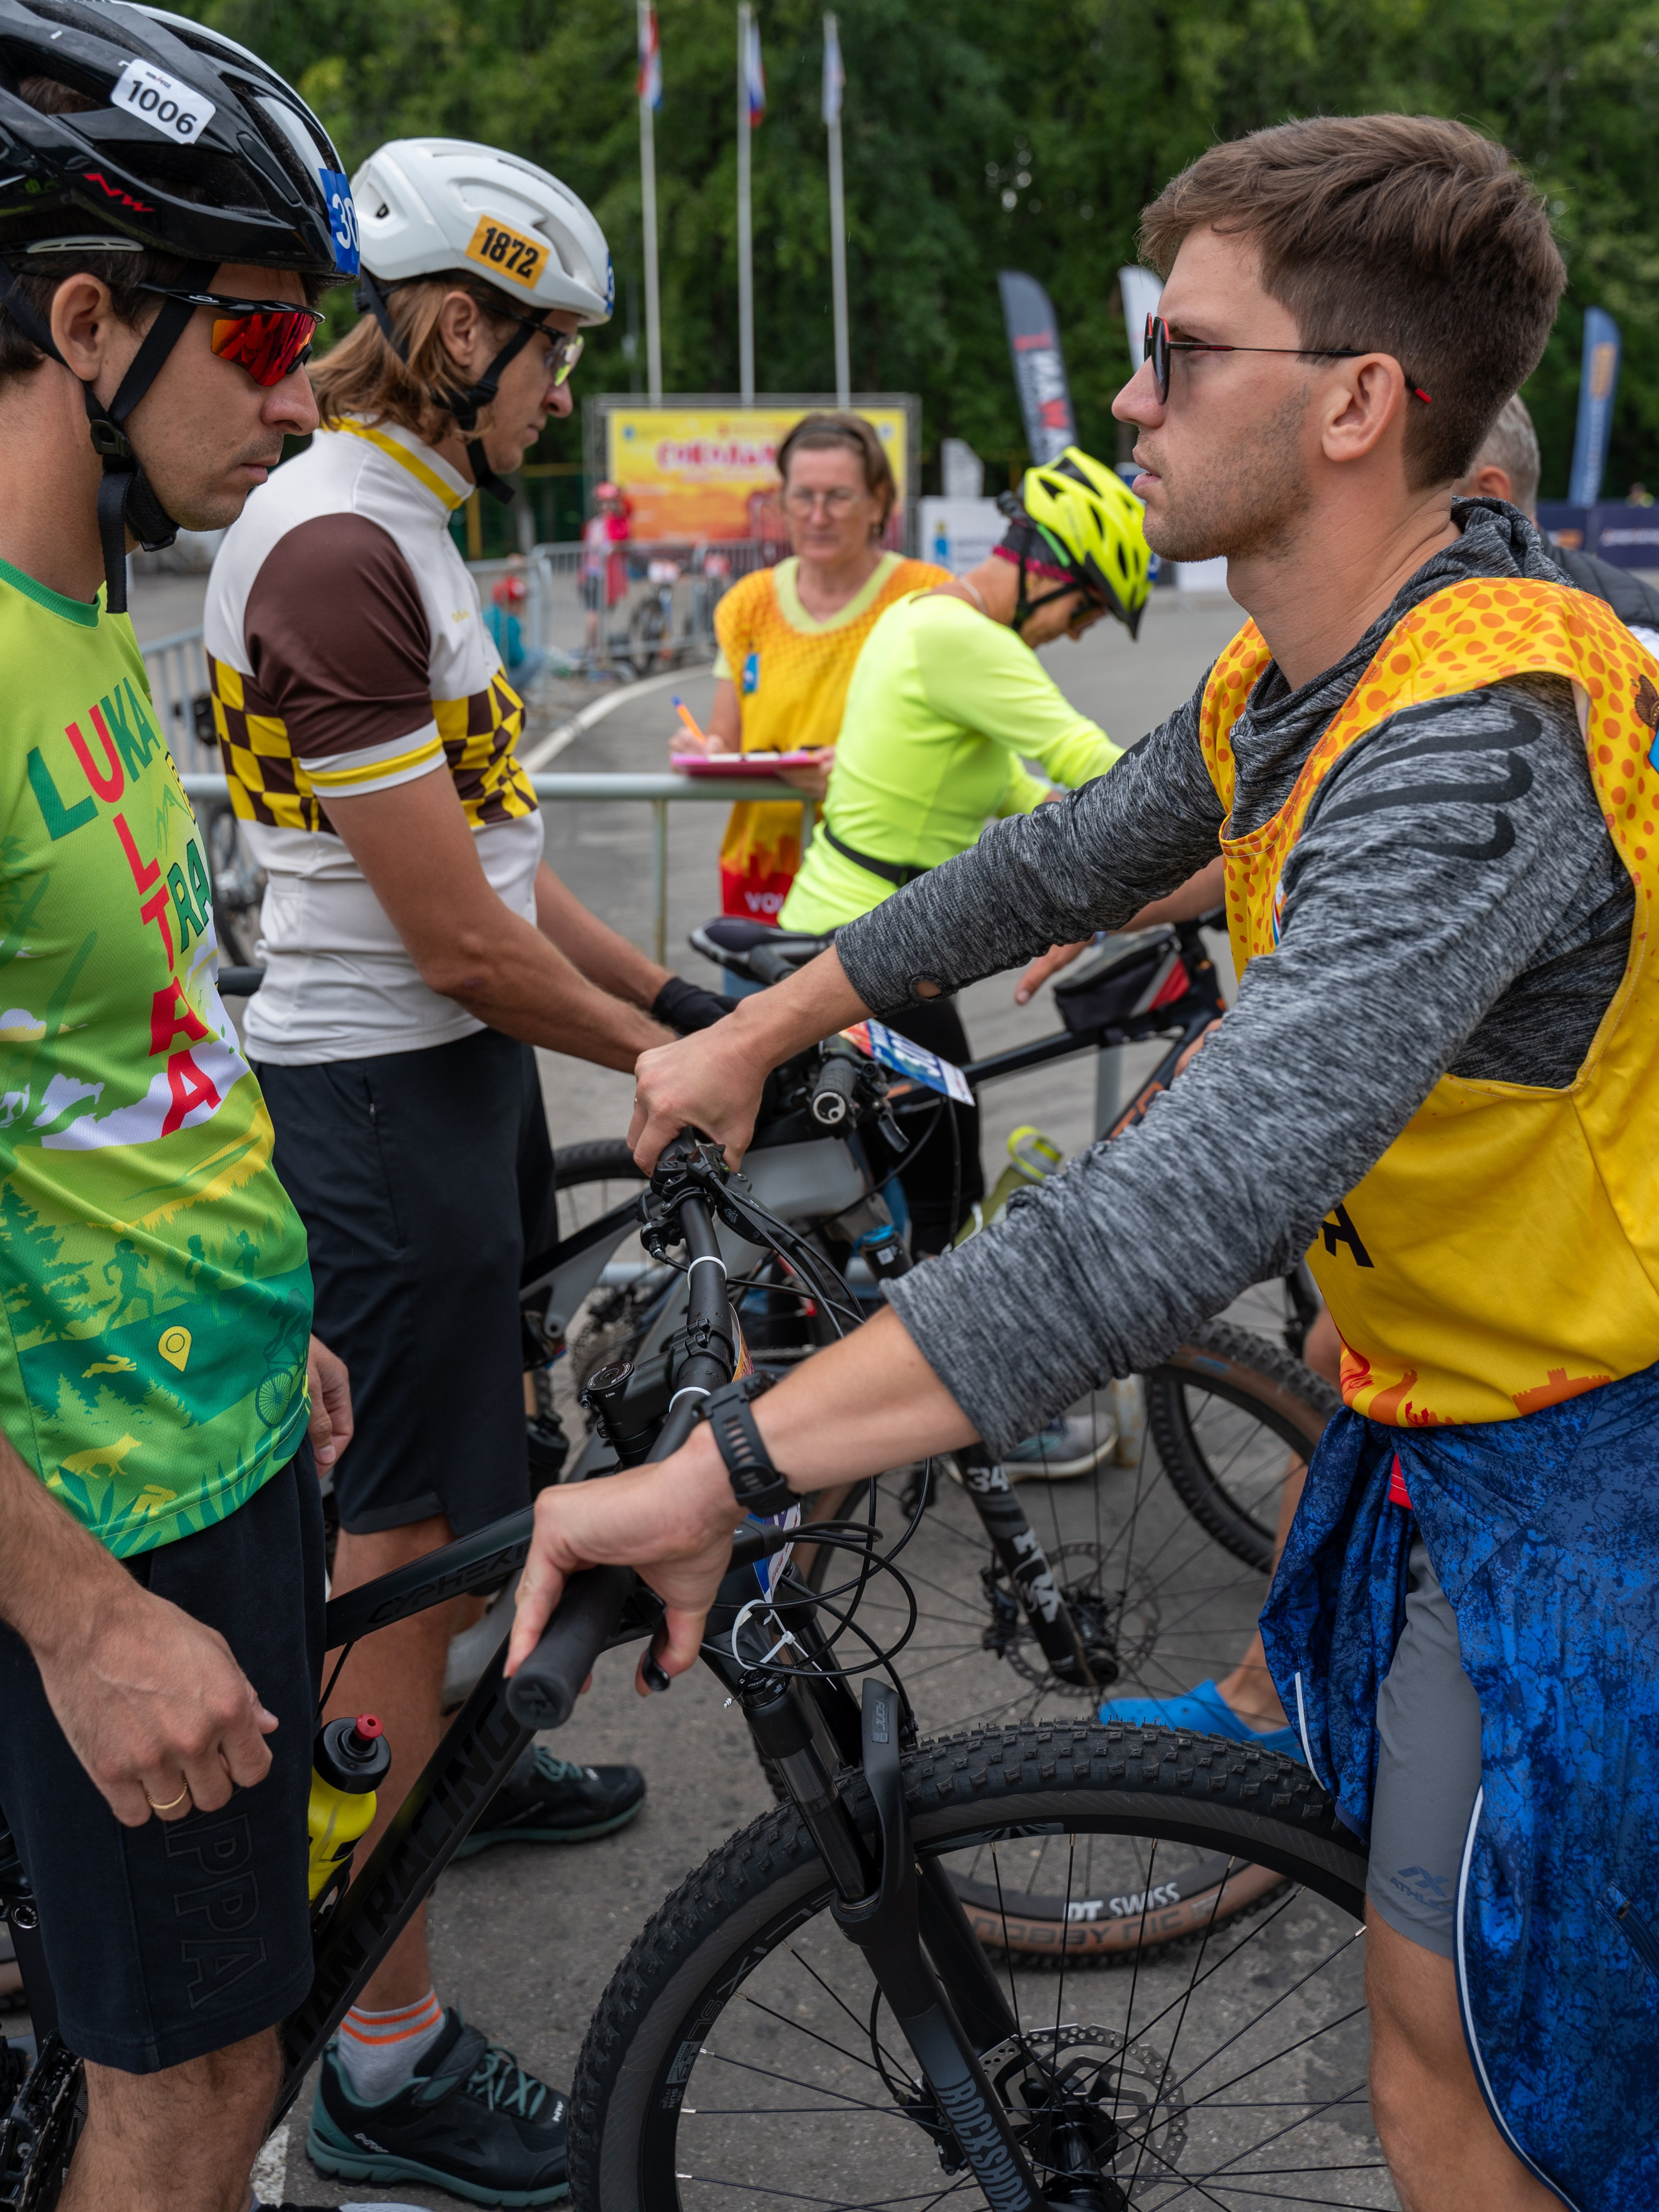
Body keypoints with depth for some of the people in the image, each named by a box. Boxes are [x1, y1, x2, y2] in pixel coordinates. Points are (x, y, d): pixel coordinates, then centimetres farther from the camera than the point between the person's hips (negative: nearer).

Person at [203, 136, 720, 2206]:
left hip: (456, 1063, 10)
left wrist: (679, 989, 8)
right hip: (386, 1088, -10)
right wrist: (665, 1057, -10)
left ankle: (445, 1760, 49)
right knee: (401, 1529, -3)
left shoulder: (392, 520, 13)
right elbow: (455, 934, -22)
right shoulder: (334, 545, -21)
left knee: (452, 1467, 25)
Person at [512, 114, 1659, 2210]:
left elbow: (1212, 1186, -44)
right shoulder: (1289, 681, 0)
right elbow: (1062, 862, 15)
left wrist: (723, 1467, -45)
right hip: (1450, 1408, 9)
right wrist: (751, 1036, 17)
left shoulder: (1477, 736, -33)